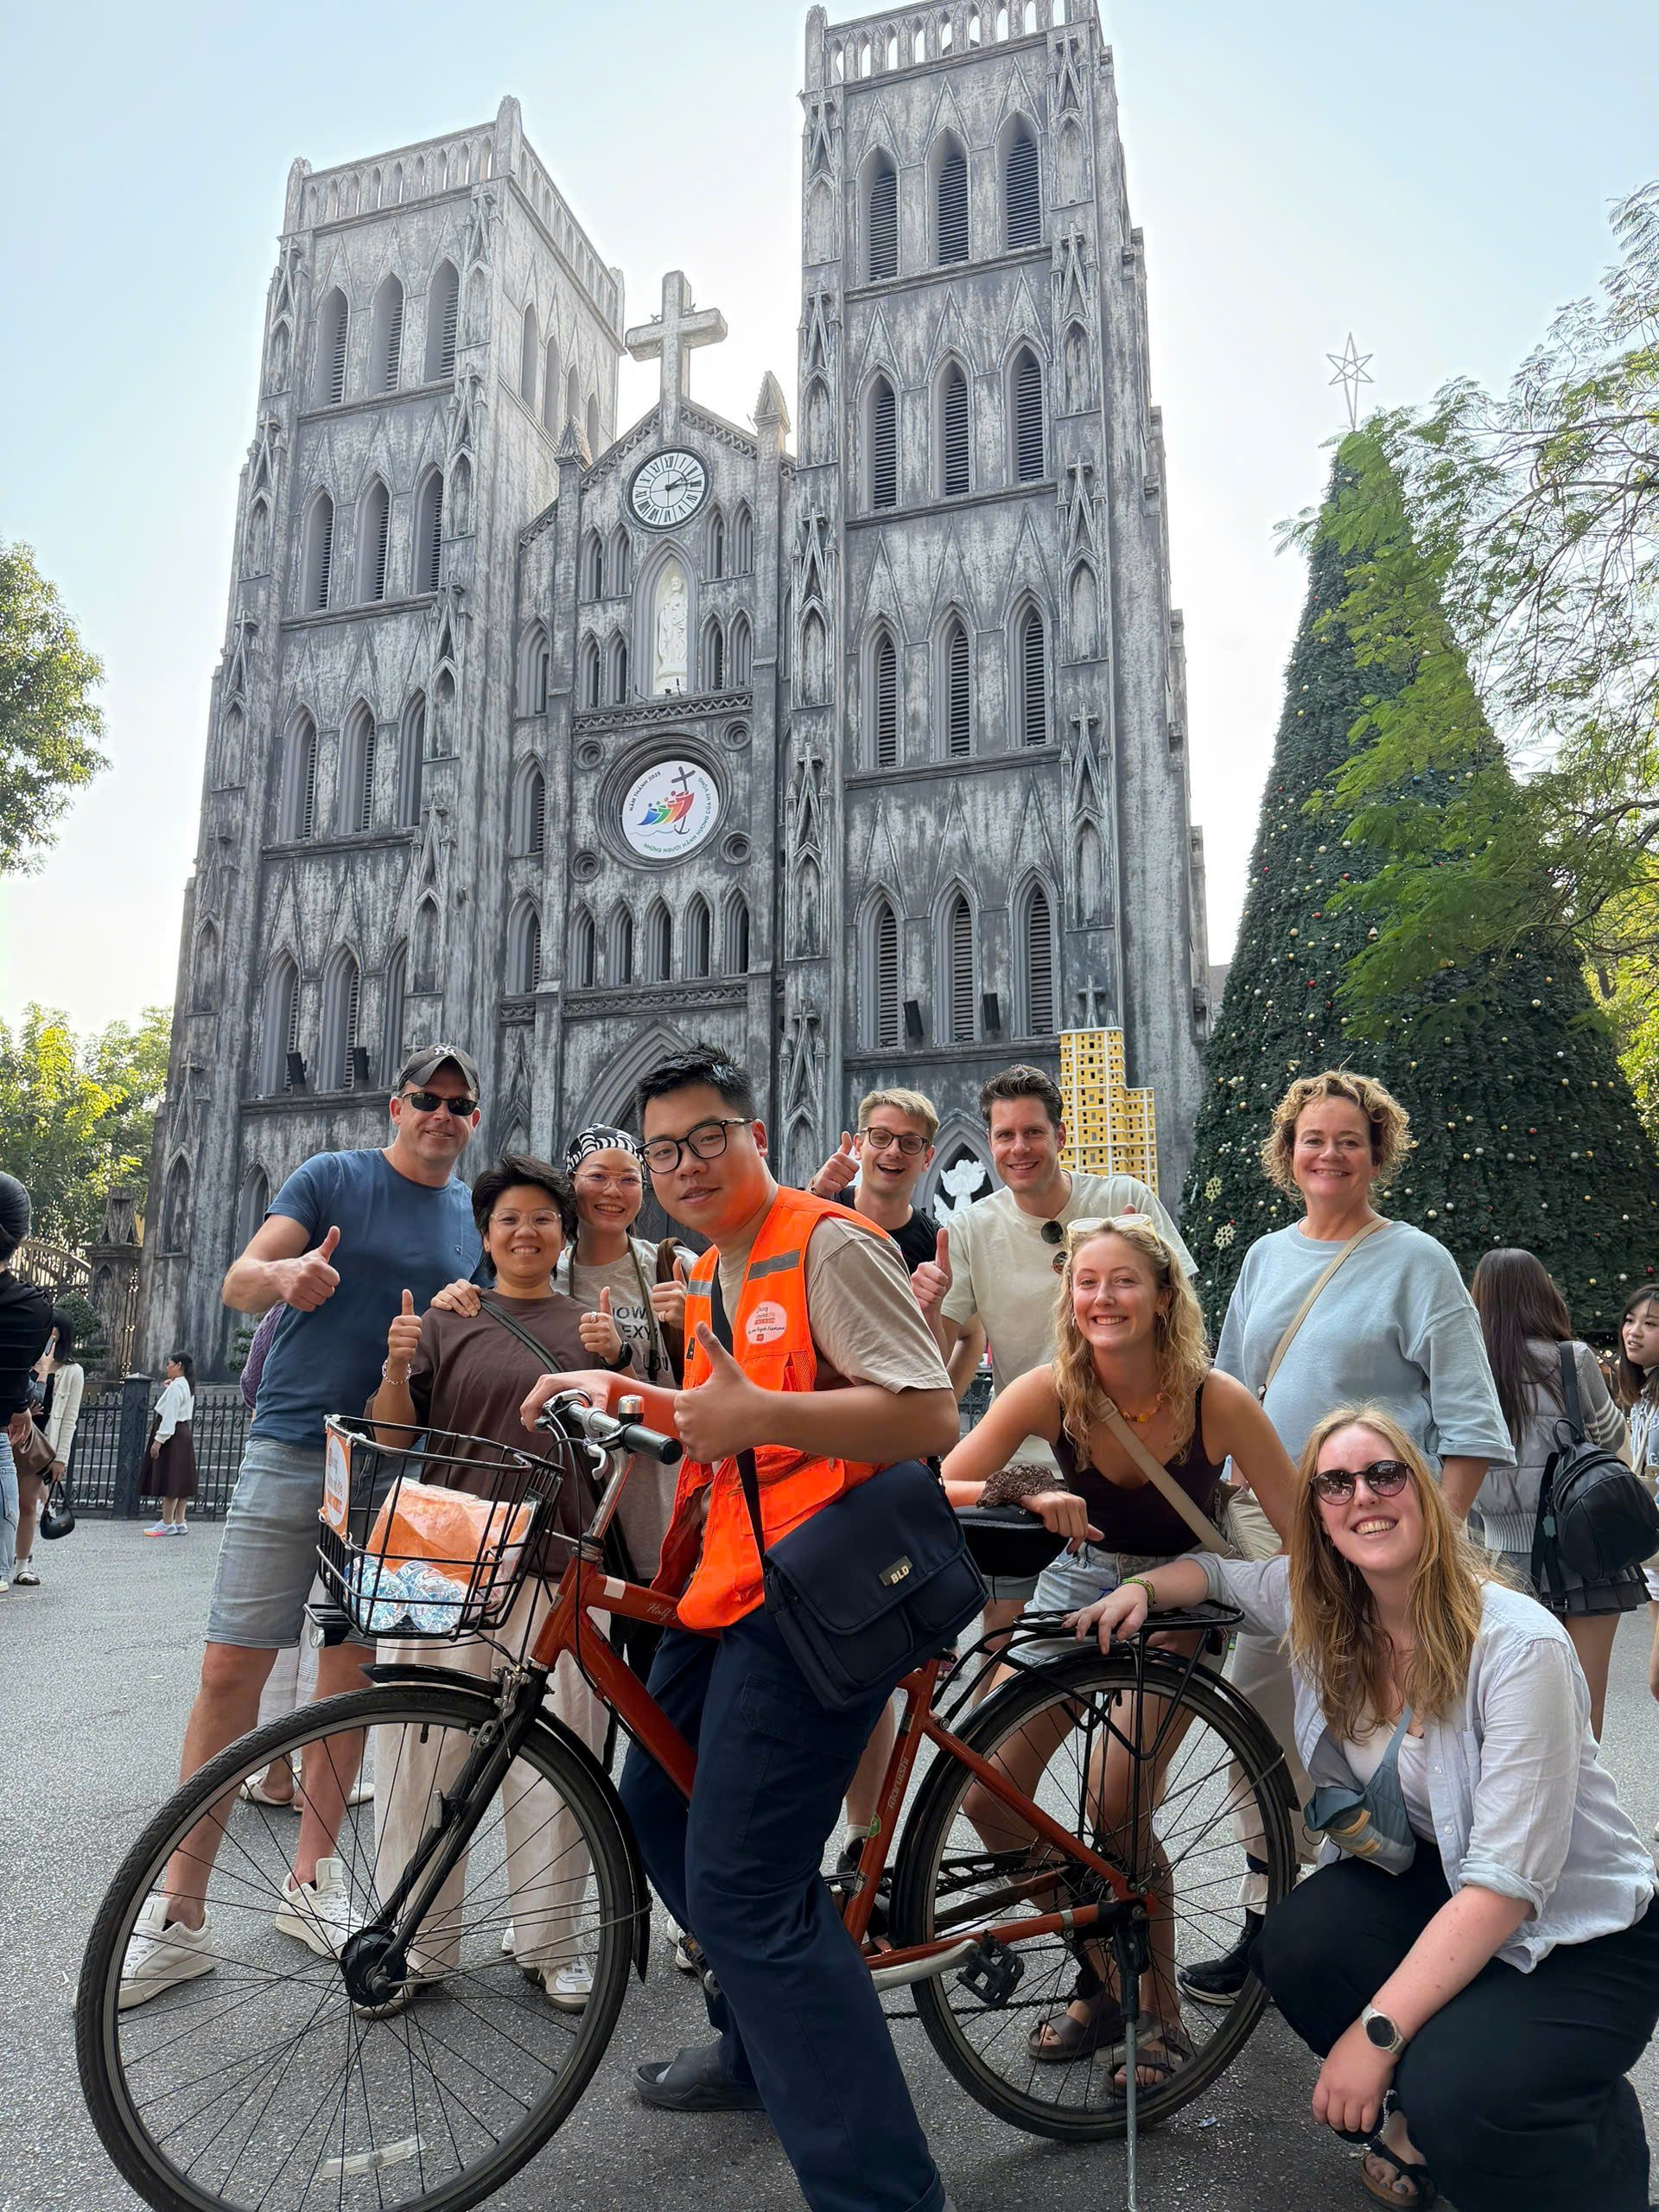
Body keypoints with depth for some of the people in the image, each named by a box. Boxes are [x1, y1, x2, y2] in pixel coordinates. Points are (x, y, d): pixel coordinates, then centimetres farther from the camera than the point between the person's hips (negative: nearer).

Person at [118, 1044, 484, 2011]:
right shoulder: (333, 1177, 0)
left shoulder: (476, 1218, 11)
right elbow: (239, 1281, -8)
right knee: (232, 1669, -4)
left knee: (353, 1669, 10)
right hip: (292, 1451, -3)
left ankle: (313, 1880, 25)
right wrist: (287, 1274, -30)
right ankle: (178, 1913, 8)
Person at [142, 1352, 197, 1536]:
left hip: (172, 1437, -10)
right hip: (184, 1435, 10)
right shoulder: (187, 1386, 15)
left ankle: (167, 1524, -3)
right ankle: (179, 1522, 12)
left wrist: (159, 1440, -21)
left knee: (169, 1480, -6)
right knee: (181, 1481, 9)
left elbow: (170, 1415, -20)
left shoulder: (176, 1386, -15)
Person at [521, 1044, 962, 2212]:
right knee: (657, 1806, 22)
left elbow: (931, 1417, -23)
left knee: (741, 1890, -13)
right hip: (726, 1584, 10)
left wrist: (757, 1411, -33)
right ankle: (760, 2052, 43)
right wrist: (610, 1388, 18)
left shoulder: (830, 1245, -13)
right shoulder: (714, 1274, 17)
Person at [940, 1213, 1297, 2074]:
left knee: (1115, 1804, -17)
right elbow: (936, 1491, -22)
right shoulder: (1050, 1390, -19)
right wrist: (1026, 1490, -39)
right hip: (1079, 1586, 3)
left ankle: (1160, 2009, 10)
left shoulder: (1216, 1400, -23)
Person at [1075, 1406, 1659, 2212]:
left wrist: (1377, 2030, -29)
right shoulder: (1318, 1606, -9)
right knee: (1296, 1943, -23)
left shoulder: (1519, 1644, -27)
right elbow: (1219, 1572, 12)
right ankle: (1420, 2106, 7)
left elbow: (1507, 1882, -28)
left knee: (1453, 2101, -29)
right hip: (1426, 1880, 5)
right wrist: (1141, 1589, -11)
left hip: (1581, 1932, -5)